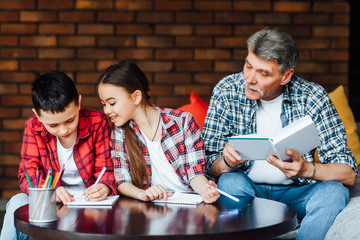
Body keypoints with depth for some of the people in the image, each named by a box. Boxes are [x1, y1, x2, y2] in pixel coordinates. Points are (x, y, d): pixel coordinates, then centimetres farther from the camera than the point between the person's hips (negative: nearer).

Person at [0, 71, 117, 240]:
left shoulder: (97, 123, -8)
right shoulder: (33, 127, -4)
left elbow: (105, 170, -4)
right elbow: (28, 174, -8)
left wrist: (104, 188, -30)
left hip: (89, 201, -2)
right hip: (53, 201, 2)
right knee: (17, 203, -27)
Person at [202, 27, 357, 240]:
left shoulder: (313, 97, -11)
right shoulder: (227, 92, -8)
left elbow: (349, 174, -13)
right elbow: (210, 165, -6)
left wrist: (307, 169, -34)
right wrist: (227, 163, -31)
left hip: (296, 192, 0)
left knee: (333, 191, -29)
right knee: (231, 181, -31)